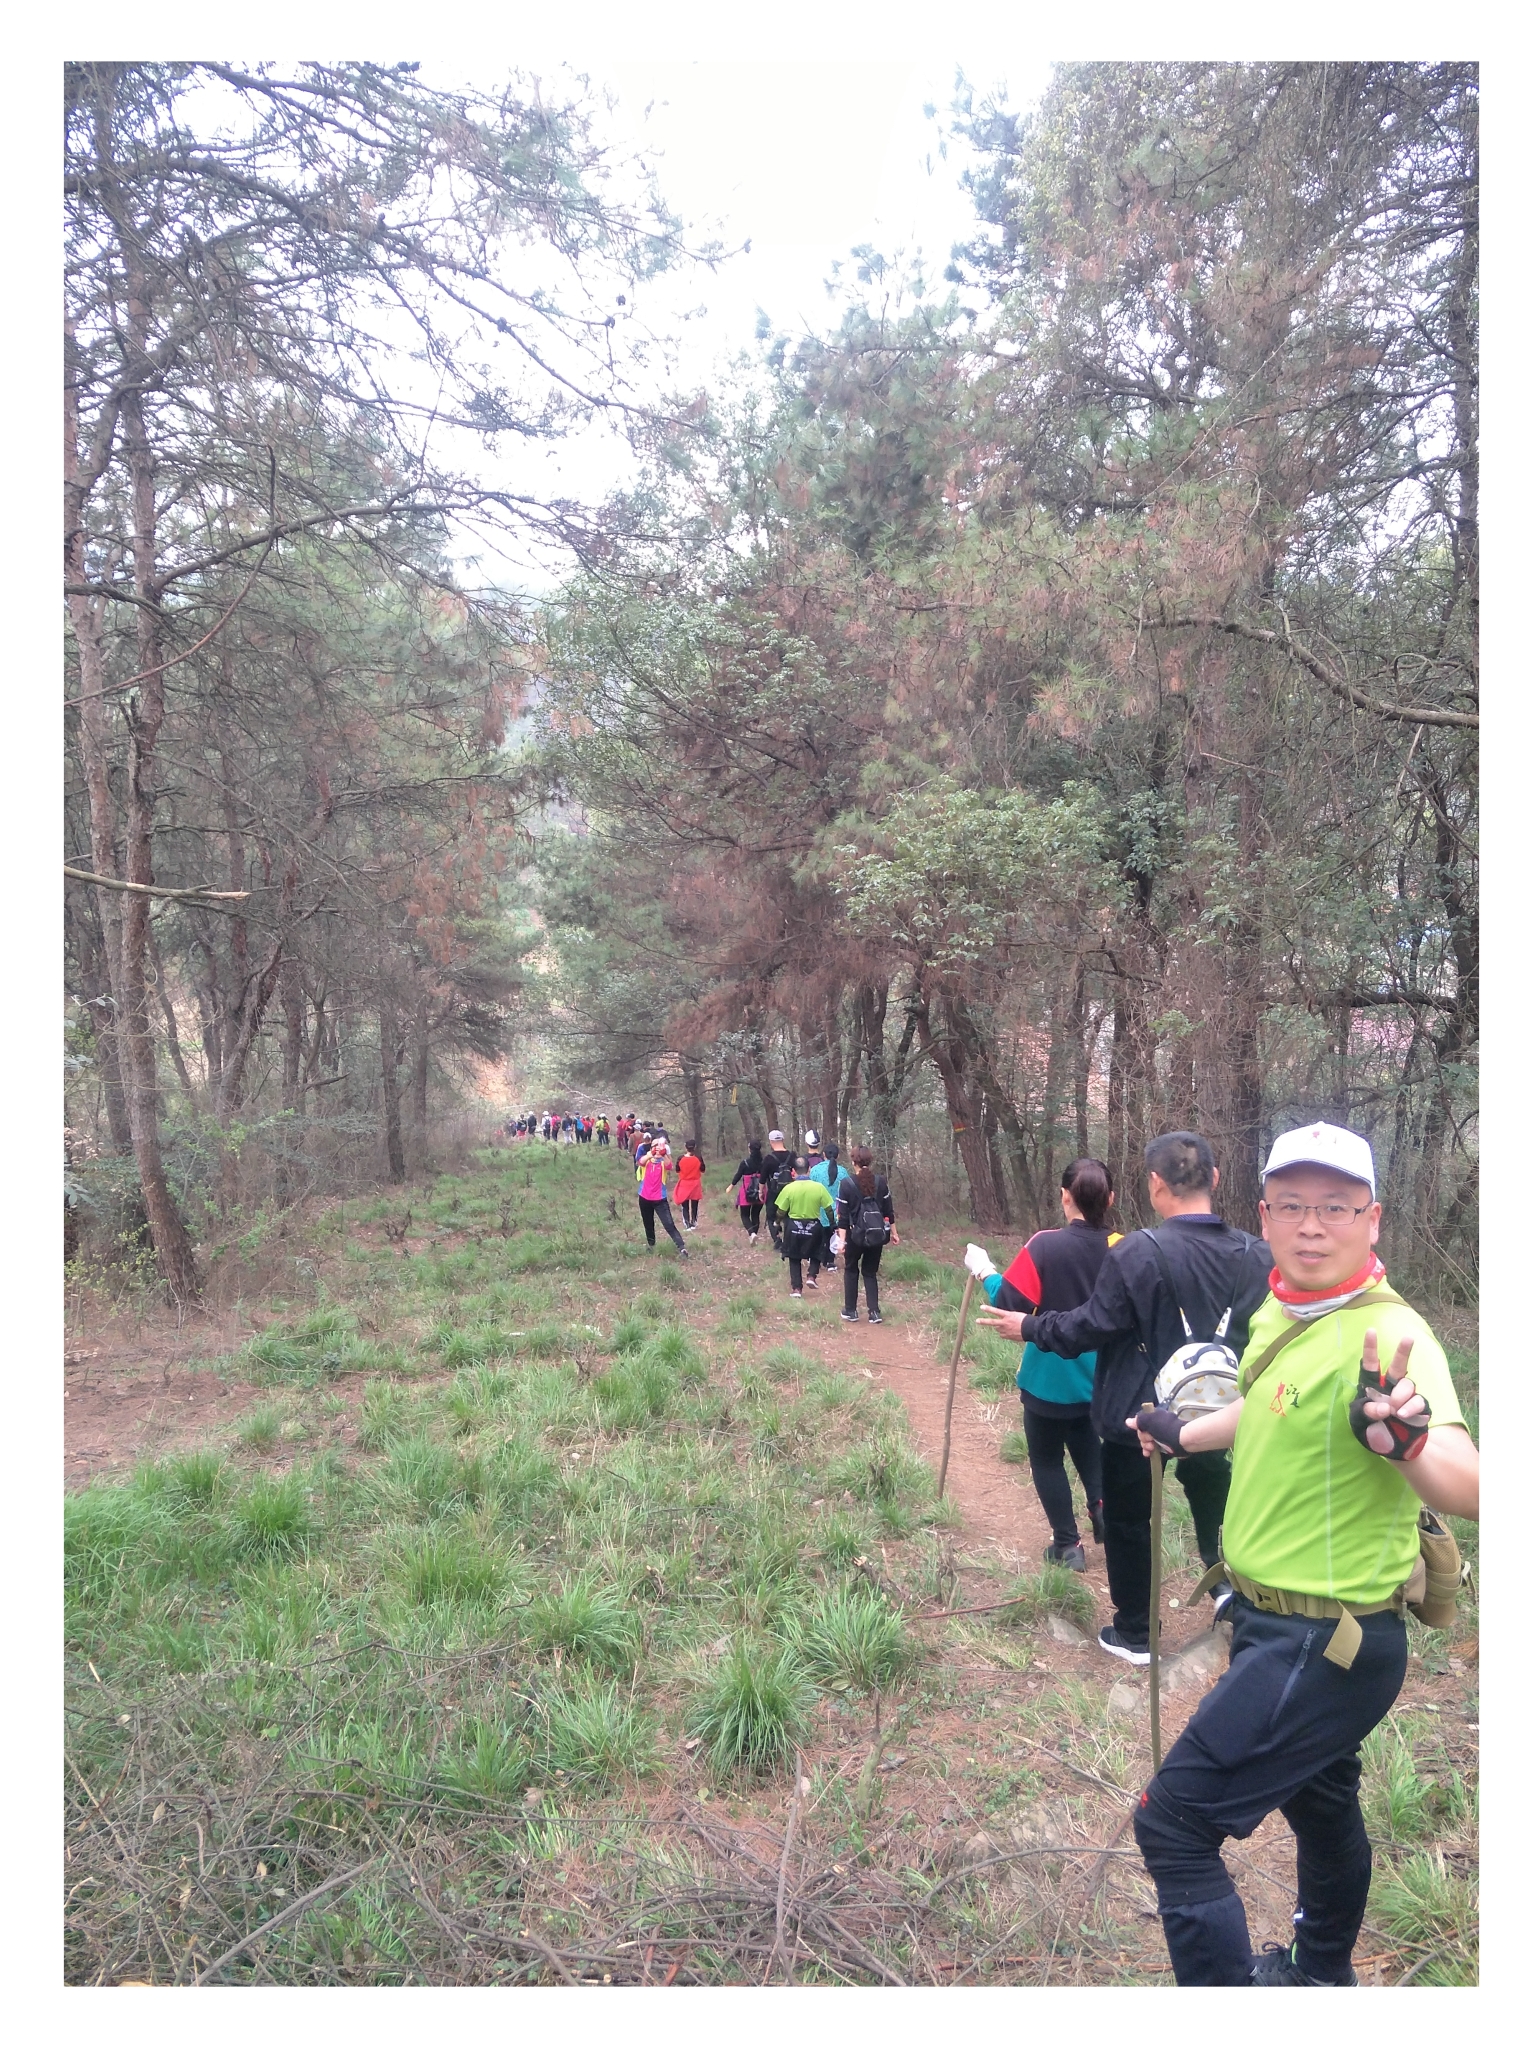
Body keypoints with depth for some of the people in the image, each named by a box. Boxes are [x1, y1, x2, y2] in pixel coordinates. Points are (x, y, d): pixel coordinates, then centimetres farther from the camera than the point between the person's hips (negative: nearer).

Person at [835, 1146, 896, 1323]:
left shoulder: (846, 1183, -10)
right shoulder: (881, 1181, -1)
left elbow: (842, 1215, -11)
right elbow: (889, 1210, 5)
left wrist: (842, 1240, -10)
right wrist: (893, 1233, 14)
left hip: (855, 1235, -3)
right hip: (877, 1235, 3)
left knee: (851, 1271, 17)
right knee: (870, 1272, 16)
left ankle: (850, 1311, 18)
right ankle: (874, 1312, 7)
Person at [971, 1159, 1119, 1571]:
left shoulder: (1046, 1246, -23)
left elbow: (1009, 1303, -21)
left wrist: (983, 1270, -6)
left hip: (1051, 1379, -4)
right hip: (1100, 1378, 4)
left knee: (1047, 1458, 16)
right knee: (1087, 1445, 29)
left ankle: (1068, 1545, 21)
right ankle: (1102, 1503, 9)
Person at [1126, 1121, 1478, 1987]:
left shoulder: (1390, 1334, -27)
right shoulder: (1276, 1314, -1)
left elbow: (1467, 1491, -39)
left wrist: (1404, 1438, -60)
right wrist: (1184, 1433, 34)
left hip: (1324, 1647, -9)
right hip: (1279, 1623, 9)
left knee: (1174, 1823, -6)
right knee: (1318, 1799, 31)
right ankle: (1323, 1972, 55)